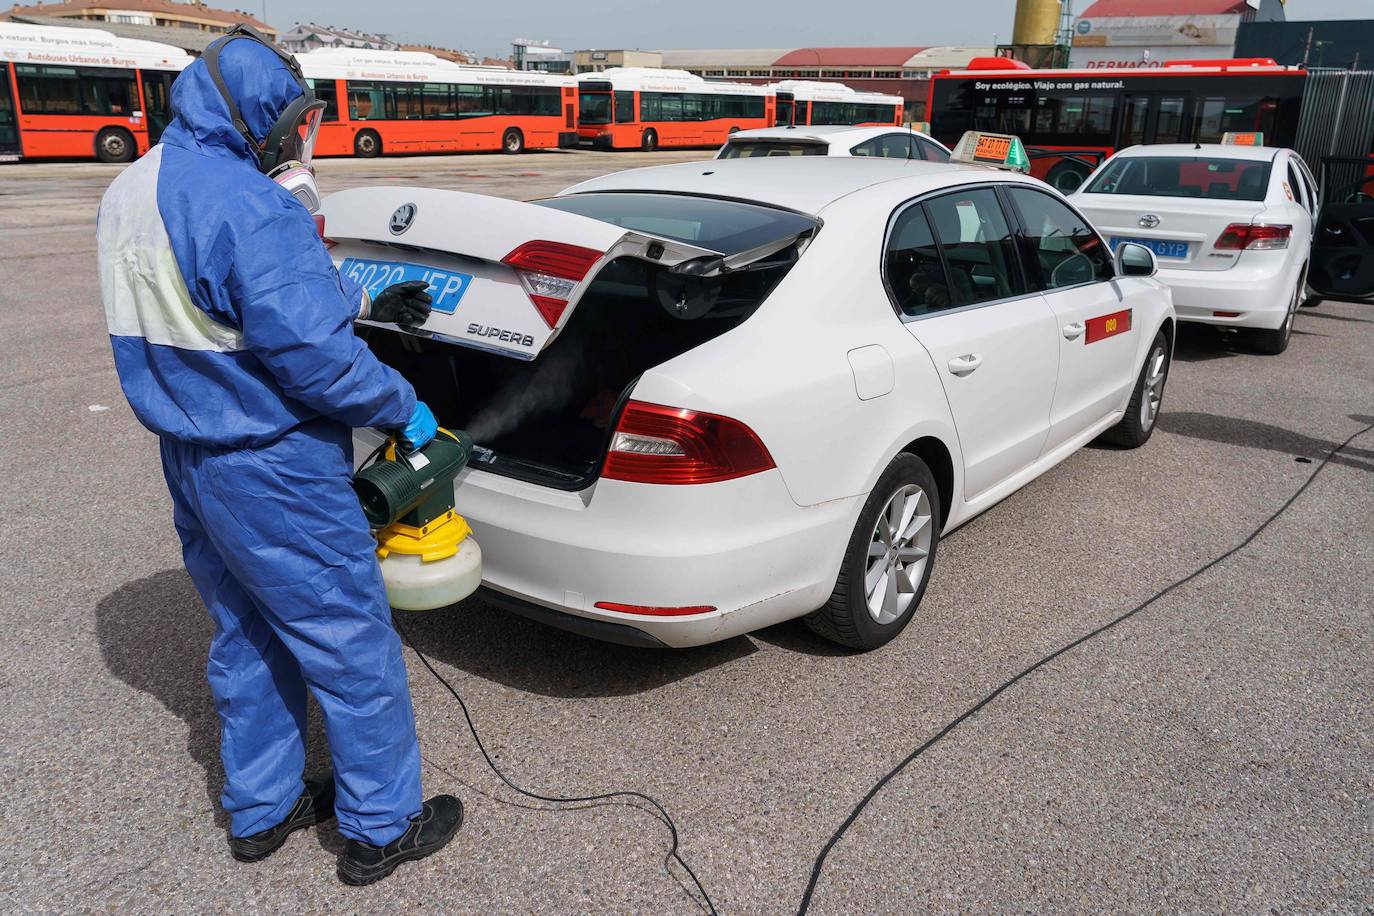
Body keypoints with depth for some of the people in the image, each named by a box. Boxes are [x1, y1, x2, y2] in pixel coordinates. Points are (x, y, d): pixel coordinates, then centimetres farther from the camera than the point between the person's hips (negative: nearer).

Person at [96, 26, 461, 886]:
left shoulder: (130, 194, 9)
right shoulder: (249, 207, -23)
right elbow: (314, 354, -26)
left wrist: (363, 302, 17)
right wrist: (403, 408, -10)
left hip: (195, 461, 9)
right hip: (274, 473, -9)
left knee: (250, 638, 22)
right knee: (352, 645, 5)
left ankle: (260, 811, 37)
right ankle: (381, 828, 21)